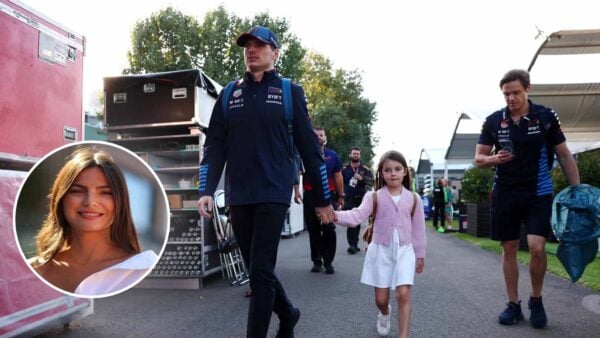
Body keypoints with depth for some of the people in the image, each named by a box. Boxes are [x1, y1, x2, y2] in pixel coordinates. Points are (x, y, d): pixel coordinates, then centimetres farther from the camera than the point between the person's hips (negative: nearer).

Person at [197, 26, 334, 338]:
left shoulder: (289, 92, 3)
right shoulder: (229, 95, 12)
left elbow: (309, 147, 2)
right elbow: (215, 145, 7)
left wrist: (322, 199, 2)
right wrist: (206, 190, -7)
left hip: (273, 195, -4)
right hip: (238, 198, 4)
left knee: (261, 272, -8)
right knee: (258, 270, 13)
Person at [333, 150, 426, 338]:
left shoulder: (413, 199, 0)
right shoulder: (374, 197, -6)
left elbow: (418, 228, 6)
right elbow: (358, 215, -21)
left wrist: (420, 254, 10)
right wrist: (337, 216, -40)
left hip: (404, 250, 0)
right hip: (381, 250, 0)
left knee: (403, 294, -14)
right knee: (381, 298, 9)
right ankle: (384, 314, 46)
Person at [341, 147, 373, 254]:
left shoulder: (365, 170, 10)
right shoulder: (344, 170, 8)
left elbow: (372, 181, -2)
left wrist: (362, 178, -18)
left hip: (361, 199, 2)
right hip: (349, 199, -2)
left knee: (358, 222, 8)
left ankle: (354, 244, 19)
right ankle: (352, 244, -14)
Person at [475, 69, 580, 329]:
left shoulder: (546, 116, -4)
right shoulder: (493, 121, -1)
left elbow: (564, 155, 2)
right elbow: (478, 159, 4)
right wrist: (494, 158, -18)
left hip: (538, 193, -2)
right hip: (505, 194, 2)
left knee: (537, 247, -14)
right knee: (509, 249, 7)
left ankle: (536, 300, 11)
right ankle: (513, 305, 21)